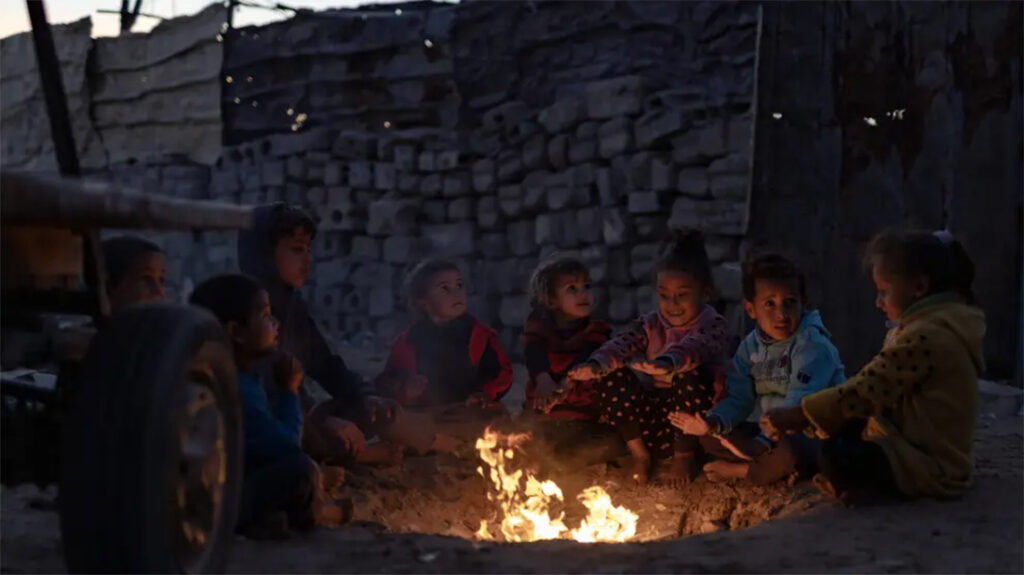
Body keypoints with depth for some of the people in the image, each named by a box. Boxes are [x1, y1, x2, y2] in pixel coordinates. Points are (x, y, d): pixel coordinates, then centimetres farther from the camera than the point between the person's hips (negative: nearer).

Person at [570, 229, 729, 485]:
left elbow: (693, 348, -32)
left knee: (689, 373, -33)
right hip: (656, 414, 4)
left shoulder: (712, 325, -7)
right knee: (611, 376, -15)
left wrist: (667, 363, -56)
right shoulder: (650, 325, 7)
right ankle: (639, 453, -3)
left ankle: (685, 454, -11)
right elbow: (620, 345, -14)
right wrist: (595, 365, -38)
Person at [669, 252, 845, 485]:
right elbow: (738, 399, 1)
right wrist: (713, 422, -21)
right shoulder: (750, 346, 5)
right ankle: (778, 466, -15)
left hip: (814, 437, -7)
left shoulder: (813, 345, -18)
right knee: (709, 439, -4)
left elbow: (799, 406, -27)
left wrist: (762, 443, -35)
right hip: (772, 431, 7)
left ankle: (738, 471, -11)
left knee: (789, 449, -39)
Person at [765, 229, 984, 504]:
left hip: (932, 468, -11)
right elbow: (873, 385, 13)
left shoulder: (926, 337, -21)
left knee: (838, 455, -26)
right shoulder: (936, 326, 12)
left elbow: (866, 389, -22)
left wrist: (799, 415, -16)